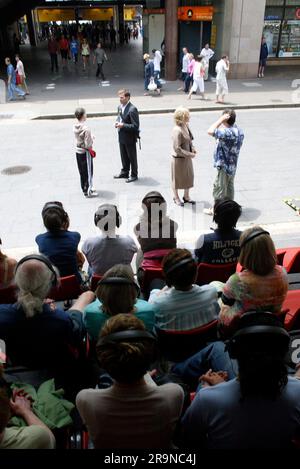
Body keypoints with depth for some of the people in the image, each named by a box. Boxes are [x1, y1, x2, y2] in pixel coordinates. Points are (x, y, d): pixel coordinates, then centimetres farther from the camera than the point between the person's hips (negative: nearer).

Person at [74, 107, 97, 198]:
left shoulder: (75, 127, -2)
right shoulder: (86, 128, -24)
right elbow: (88, 144, -23)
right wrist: (92, 138, -5)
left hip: (78, 151, 7)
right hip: (85, 152, -7)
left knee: (82, 172, 16)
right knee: (88, 171, 6)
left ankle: (84, 189, 29)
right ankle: (88, 191, 14)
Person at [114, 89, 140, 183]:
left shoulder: (132, 109, -21)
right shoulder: (120, 107, 5)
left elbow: (135, 126, -22)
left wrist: (123, 125, -25)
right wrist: (117, 122, -1)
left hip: (130, 137, -8)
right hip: (122, 136, 8)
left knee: (132, 157, 7)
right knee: (124, 156, 20)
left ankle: (134, 175, 20)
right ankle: (125, 172, 37)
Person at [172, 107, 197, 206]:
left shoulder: (186, 125, 0)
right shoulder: (177, 130, -26)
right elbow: (177, 148, -25)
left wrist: (192, 148, -1)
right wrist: (189, 154, -20)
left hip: (187, 157, 8)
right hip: (179, 158, -8)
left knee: (189, 177, 18)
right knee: (177, 178, 11)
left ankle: (186, 197, 36)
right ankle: (176, 198, 31)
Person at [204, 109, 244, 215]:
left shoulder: (228, 133, -29)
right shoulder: (239, 131, 2)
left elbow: (210, 131, -33)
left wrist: (221, 119, -26)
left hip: (224, 166, -9)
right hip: (232, 165, 9)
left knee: (219, 188, 6)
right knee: (229, 187, 21)